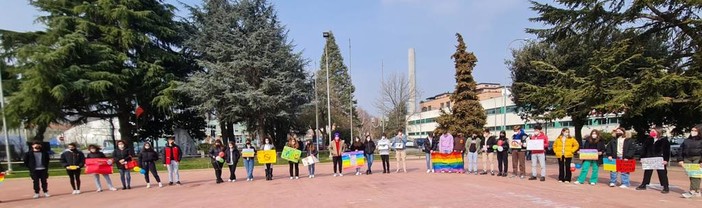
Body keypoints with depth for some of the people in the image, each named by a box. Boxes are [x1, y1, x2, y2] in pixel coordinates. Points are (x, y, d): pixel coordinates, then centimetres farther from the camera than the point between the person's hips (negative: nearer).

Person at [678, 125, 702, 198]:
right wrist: (680, 159, 8)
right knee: (691, 175, 6)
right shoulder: (686, 140, 16)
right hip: (687, 159, 5)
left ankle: (692, 191, -15)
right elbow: (681, 150, 16)